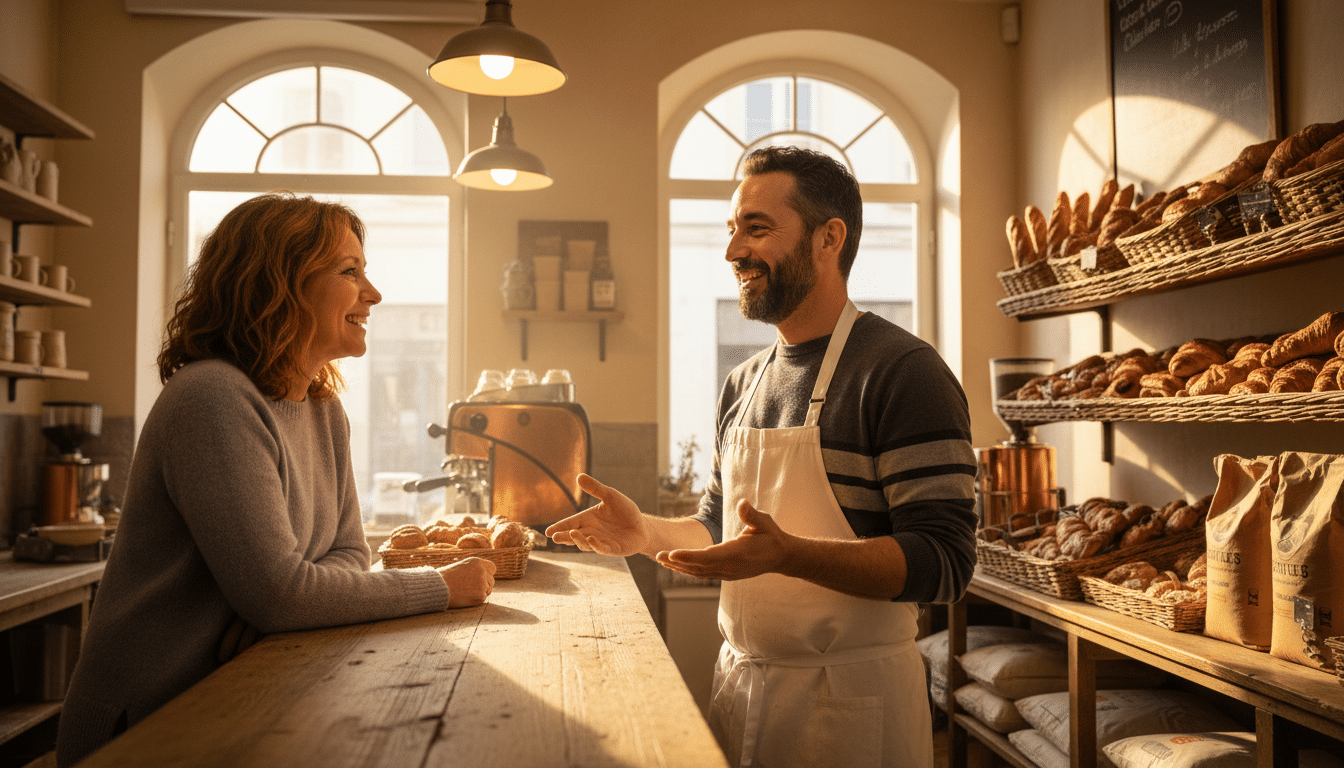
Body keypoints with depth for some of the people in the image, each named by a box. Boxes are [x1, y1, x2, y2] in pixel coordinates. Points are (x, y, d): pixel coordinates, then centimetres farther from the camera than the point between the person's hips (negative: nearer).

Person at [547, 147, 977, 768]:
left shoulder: (904, 372, -15)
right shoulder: (742, 387, 9)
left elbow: (942, 563, -21)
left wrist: (788, 554, -32)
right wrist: (647, 533, 0)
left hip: (850, 698, -6)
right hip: (739, 683, 7)